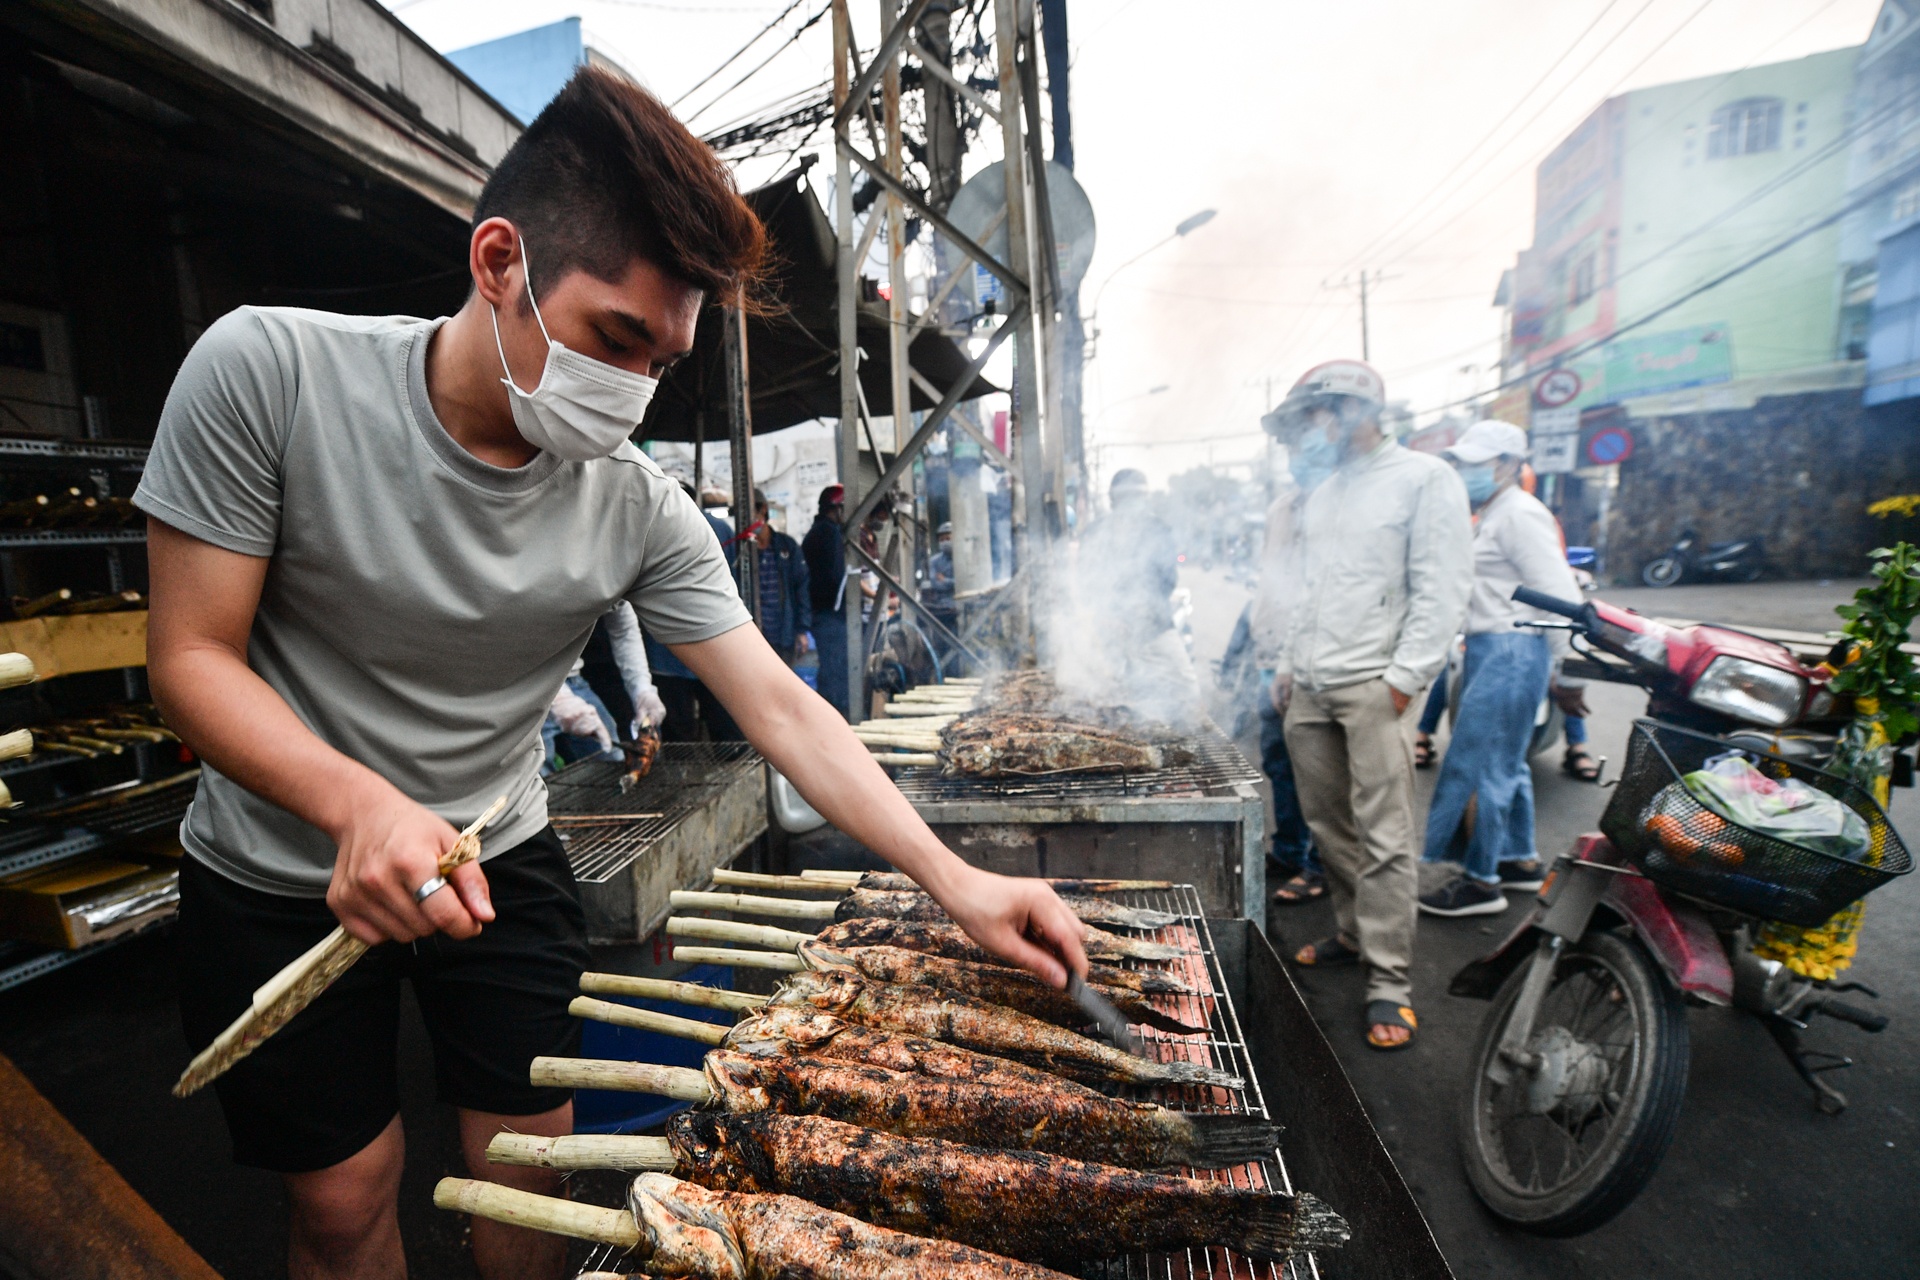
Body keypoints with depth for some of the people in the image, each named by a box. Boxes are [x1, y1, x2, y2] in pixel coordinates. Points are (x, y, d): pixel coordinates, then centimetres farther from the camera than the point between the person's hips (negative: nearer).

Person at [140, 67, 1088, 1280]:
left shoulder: (643, 511, -18)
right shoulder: (267, 370, -21)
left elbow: (782, 709, -18)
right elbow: (193, 656, -17)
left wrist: (958, 881, -23)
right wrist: (361, 805, -36)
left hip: (500, 861, 1)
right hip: (277, 875, 0)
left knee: (531, 1169, 14)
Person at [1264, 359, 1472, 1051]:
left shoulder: (1424, 479, -4)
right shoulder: (1322, 491, 19)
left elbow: (1441, 590, -10)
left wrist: (1403, 679, -16)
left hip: (1371, 685, -7)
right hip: (1309, 686, 7)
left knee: (1383, 836, -6)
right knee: (1326, 824, 12)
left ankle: (1389, 984, 4)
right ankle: (1354, 935, 29)